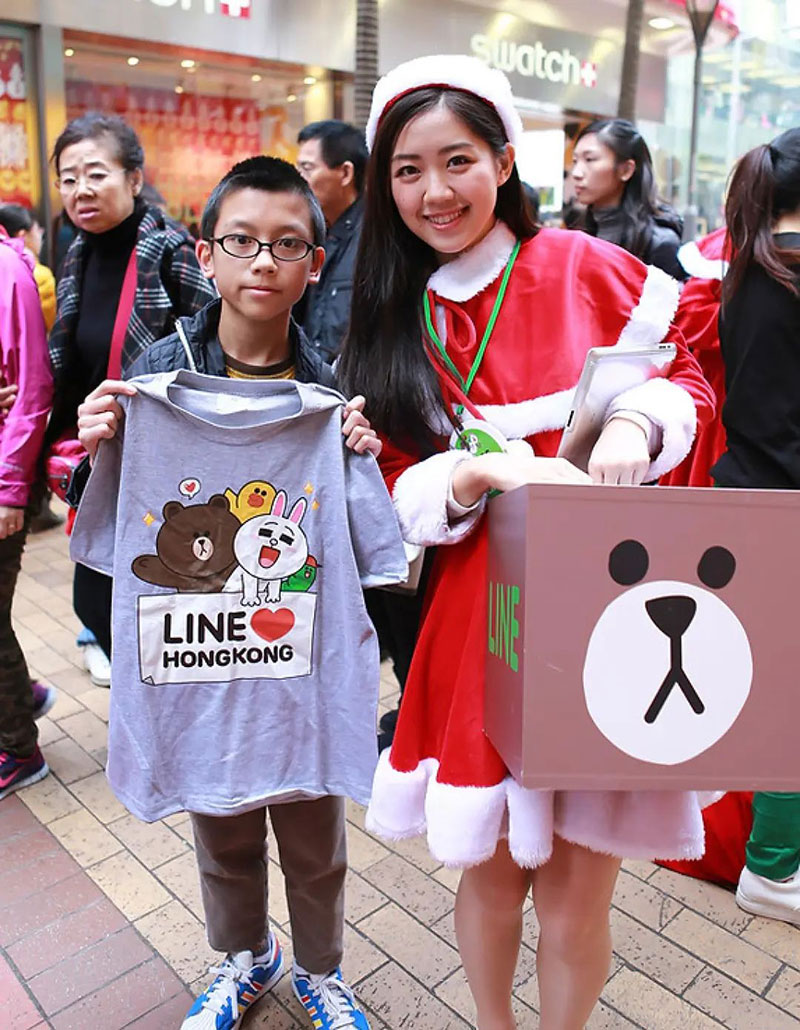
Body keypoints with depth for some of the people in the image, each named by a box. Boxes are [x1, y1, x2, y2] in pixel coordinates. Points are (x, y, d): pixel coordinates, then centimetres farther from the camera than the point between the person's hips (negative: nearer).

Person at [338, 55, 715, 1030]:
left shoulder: (583, 268, -2)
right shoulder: (392, 325, 5)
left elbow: (685, 378, 7)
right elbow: (398, 491, 1)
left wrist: (633, 423, -15)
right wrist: (487, 471, -19)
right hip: (481, 624, 2)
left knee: (576, 888, 8)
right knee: (491, 865, 16)